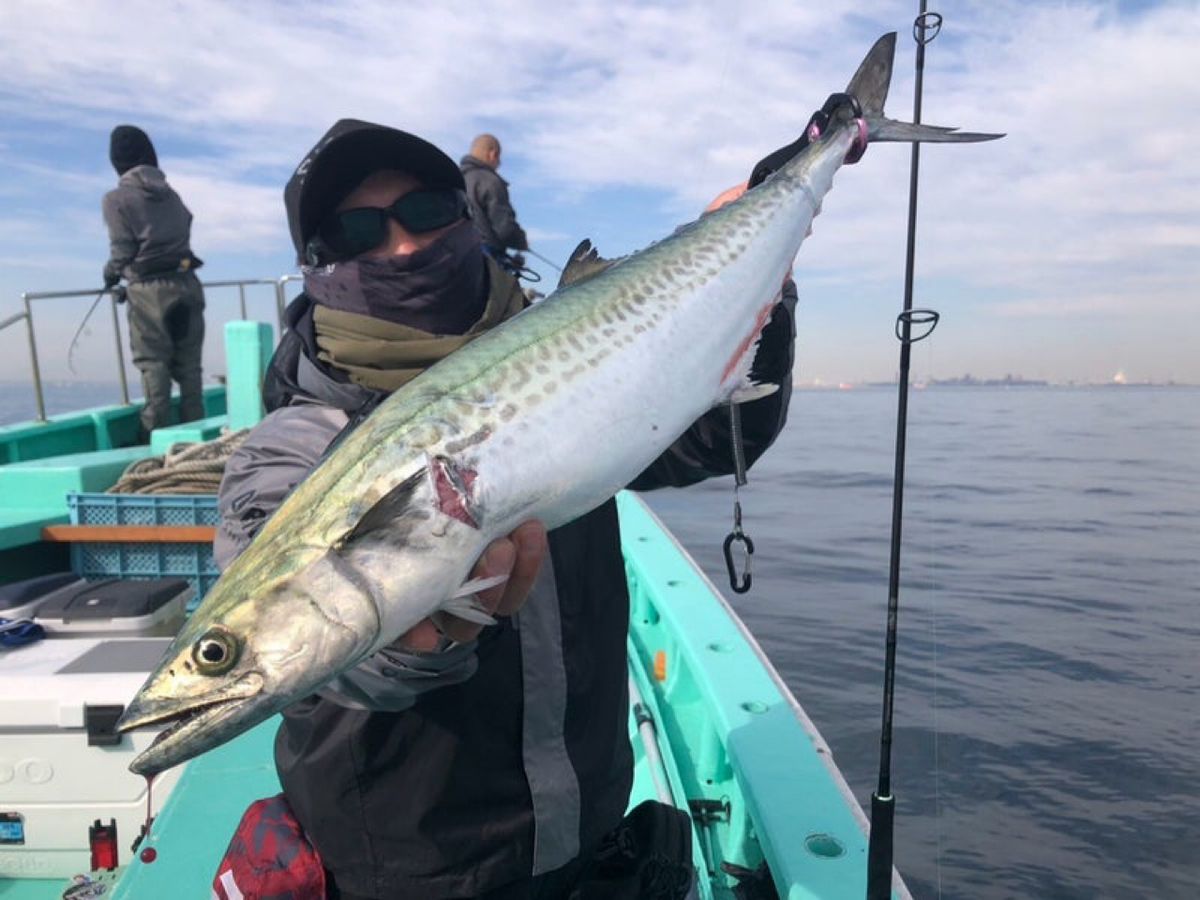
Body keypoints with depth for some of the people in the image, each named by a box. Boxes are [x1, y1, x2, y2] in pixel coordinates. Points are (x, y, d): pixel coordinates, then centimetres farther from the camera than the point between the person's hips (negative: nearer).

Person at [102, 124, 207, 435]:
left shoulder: (117, 199, -2)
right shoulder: (170, 194, 13)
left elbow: (123, 250, -7)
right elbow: (183, 234, 10)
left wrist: (110, 273, 13)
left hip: (149, 290, -4)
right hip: (186, 283, 4)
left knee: (153, 364, 1)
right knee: (189, 364, 8)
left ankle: (158, 433, 0)